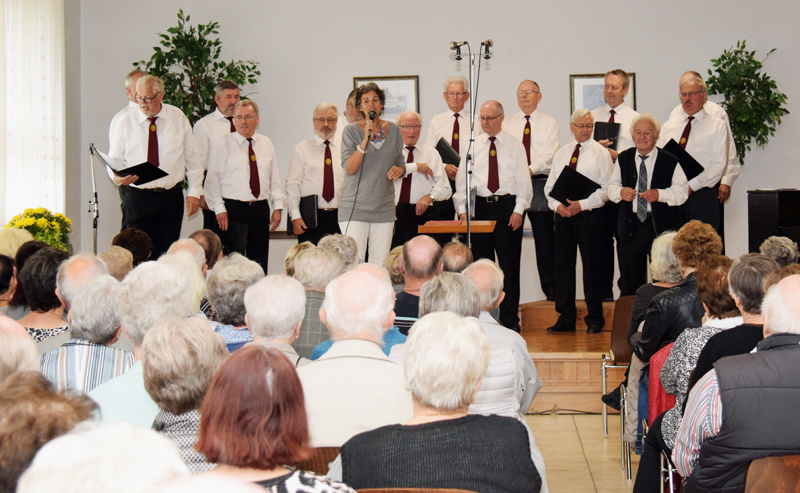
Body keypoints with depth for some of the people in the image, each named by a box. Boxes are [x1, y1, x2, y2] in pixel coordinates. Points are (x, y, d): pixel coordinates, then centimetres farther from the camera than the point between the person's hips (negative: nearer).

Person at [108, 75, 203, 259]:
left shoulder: (178, 118, 6)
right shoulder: (125, 121, 2)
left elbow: (192, 157, 10)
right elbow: (114, 159, 4)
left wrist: (194, 191, 3)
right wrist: (118, 176, -19)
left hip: (171, 197, 1)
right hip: (136, 197, -1)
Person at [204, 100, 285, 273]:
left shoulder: (266, 144, 12)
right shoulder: (224, 144, 1)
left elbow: (274, 178, 14)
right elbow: (212, 179, -2)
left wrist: (278, 207, 6)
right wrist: (219, 209, -11)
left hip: (261, 209, 4)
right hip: (233, 210, -4)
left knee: (259, 264, 6)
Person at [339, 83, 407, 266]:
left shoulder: (393, 130, 10)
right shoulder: (351, 131, -2)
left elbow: (400, 161, 20)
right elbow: (350, 168, -11)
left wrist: (399, 170, -4)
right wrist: (366, 139, -18)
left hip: (384, 208, 4)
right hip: (355, 208, -4)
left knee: (381, 265, 2)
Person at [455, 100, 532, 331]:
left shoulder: (515, 146, 6)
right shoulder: (472, 145, 10)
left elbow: (523, 180, 3)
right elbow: (462, 178, 9)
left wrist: (518, 210, -8)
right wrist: (462, 208, -1)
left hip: (507, 206, -1)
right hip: (479, 206, 2)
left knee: (509, 264, 0)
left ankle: (510, 318, 7)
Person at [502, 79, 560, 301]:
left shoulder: (549, 122, 8)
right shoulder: (507, 122, 14)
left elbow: (550, 154, -3)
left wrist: (531, 169, -19)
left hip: (540, 182, -2)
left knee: (545, 236, -2)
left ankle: (550, 287, 4)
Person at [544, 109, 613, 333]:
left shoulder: (600, 153, 0)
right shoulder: (561, 154, 15)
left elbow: (606, 188, -8)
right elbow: (550, 186, 13)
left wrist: (582, 204, -18)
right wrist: (557, 205, -6)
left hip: (589, 214, -5)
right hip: (563, 214, 5)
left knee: (591, 265, 0)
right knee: (563, 264, 5)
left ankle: (595, 319, 9)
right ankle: (565, 318, 13)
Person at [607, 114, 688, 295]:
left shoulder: (669, 161, -2)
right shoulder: (623, 159, 9)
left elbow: (682, 191, -6)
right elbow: (611, 187, 10)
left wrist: (659, 194, -22)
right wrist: (620, 192, -13)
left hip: (661, 226, -3)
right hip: (630, 225, 3)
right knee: (629, 282, 9)